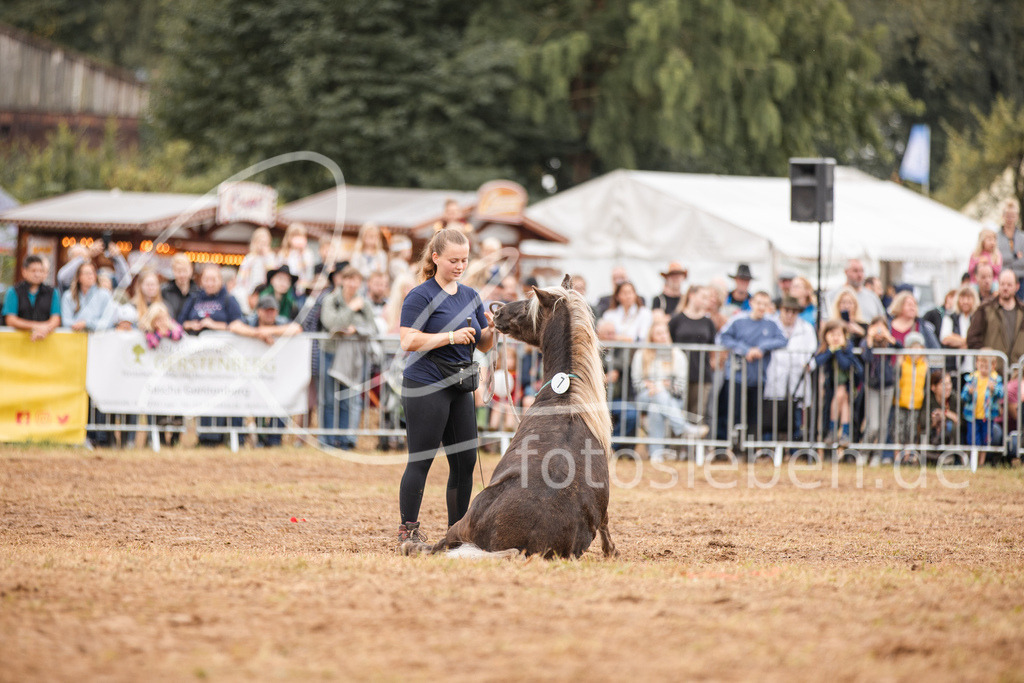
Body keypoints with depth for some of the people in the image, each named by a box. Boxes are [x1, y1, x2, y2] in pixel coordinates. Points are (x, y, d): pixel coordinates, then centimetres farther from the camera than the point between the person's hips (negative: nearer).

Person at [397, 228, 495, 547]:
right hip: (426, 388, -7)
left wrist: (491, 329, -4)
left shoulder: (470, 296, 15)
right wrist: (451, 336, -22)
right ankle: (408, 532, 0)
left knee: (465, 460, 6)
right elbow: (408, 341, -17)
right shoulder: (421, 296, -7)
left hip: (459, 389, 7)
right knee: (420, 461, -5)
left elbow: (484, 346, 18)